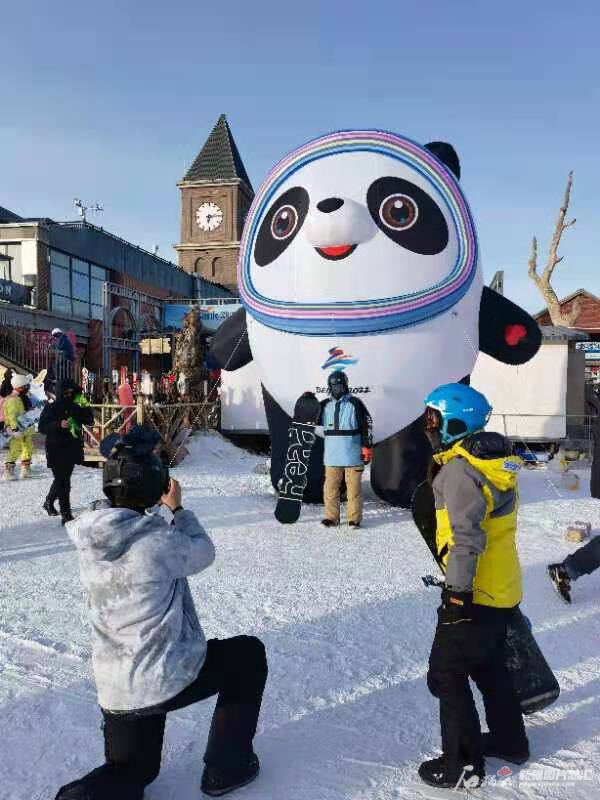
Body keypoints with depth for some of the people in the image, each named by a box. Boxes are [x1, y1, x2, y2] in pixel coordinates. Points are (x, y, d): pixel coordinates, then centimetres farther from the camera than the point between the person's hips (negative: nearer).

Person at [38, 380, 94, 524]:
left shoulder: (76, 407, 7)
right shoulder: (51, 408, -6)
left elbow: (89, 421, 3)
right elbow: (41, 427, -10)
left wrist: (86, 408, -13)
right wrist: (59, 425, -24)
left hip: (72, 449, 6)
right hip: (56, 449, -6)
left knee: (63, 479, 19)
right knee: (63, 482, -9)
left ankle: (48, 503, 42)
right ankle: (66, 515, -8)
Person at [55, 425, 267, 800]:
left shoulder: (89, 538, -5)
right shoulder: (160, 539, -24)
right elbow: (202, 553, -4)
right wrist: (177, 508, 7)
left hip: (115, 689, 6)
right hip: (171, 678, -6)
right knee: (249, 653, 20)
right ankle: (227, 767, 25)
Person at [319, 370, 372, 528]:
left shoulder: (355, 403, -2)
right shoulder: (325, 405, 10)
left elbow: (367, 426, -2)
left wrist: (367, 447, -6)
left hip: (352, 455, -4)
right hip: (331, 456, 4)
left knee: (354, 488, 2)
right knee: (330, 487, 6)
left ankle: (354, 518, 10)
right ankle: (331, 517, 16)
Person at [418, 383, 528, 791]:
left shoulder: (459, 468, -23)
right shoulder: (496, 460, 6)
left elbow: (466, 536, -26)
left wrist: (457, 589, -22)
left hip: (474, 592, -9)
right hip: (502, 587, 9)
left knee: (447, 674, 5)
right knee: (488, 665, 25)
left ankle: (463, 764, 17)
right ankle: (509, 740, 41)